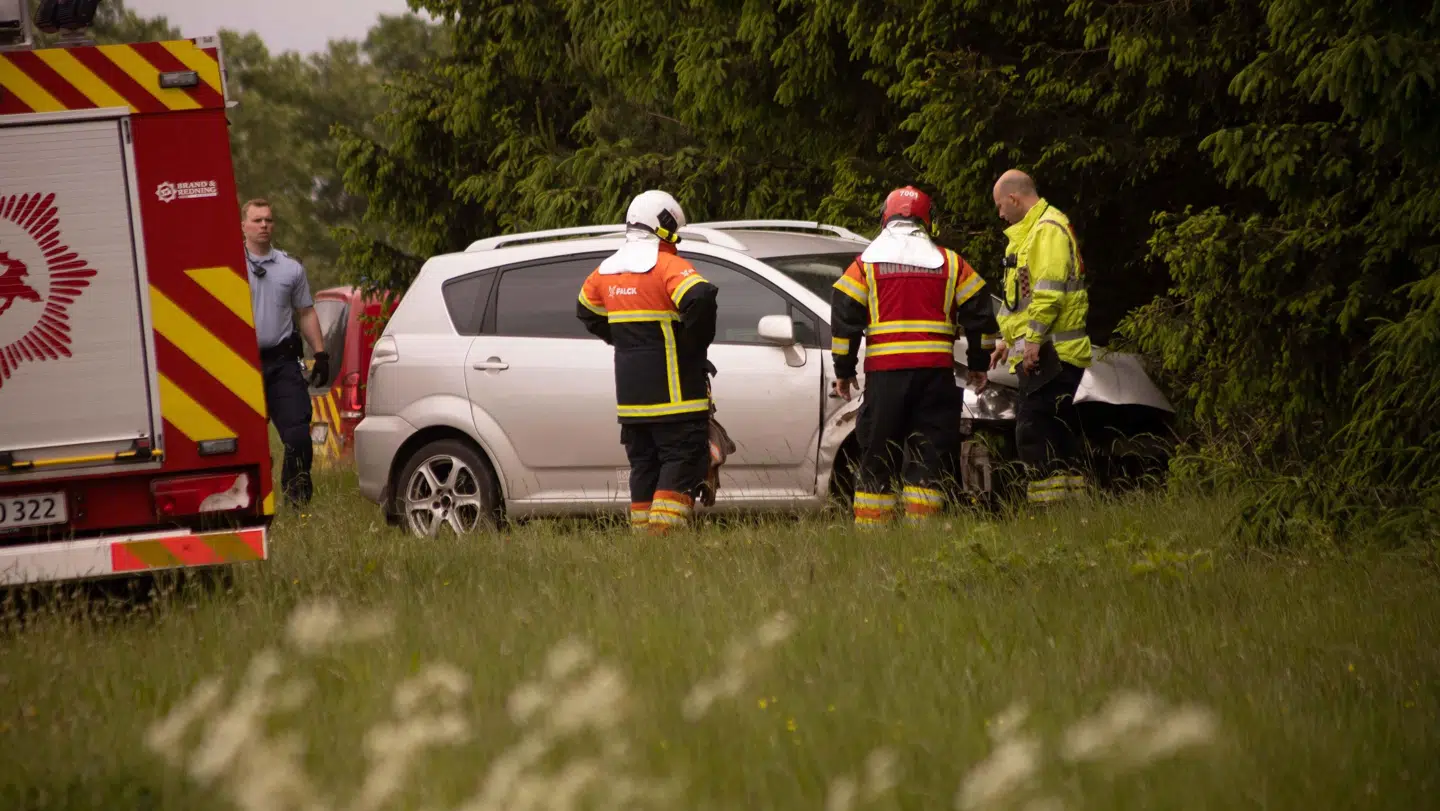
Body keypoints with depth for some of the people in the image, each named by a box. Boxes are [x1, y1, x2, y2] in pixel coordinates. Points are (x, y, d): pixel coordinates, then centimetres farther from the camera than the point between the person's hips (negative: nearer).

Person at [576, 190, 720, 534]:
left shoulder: (607, 270, 12)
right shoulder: (668, 266, -12)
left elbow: (587, 312, 28)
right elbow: (700, 298, -28)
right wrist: (695, 343, -14)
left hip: (630, 394, 7)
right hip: (672, 388, -7)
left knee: (644, 463, 13)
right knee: (683, 458, -5)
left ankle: (643, 531, 13)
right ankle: (665, 530, -15)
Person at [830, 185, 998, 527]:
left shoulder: (866, 264, 6)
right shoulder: (950, 263, 10)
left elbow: (844, 316, 2)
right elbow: (979, 313, 11)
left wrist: (843, 370, 8)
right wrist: (978, 365, 19)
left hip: (884, 371, -1)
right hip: (935, 370, 1)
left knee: (877, 454, 5)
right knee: (928, 453, 2)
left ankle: (870, 525, 2)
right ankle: (921, 524, -6)